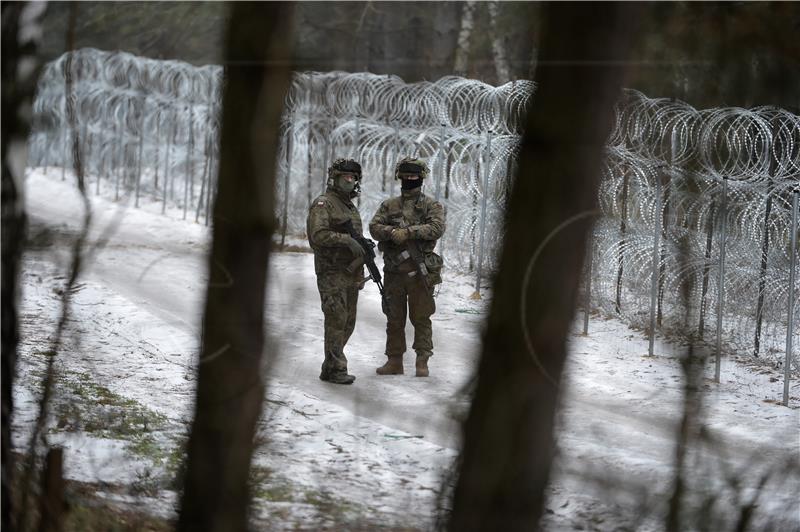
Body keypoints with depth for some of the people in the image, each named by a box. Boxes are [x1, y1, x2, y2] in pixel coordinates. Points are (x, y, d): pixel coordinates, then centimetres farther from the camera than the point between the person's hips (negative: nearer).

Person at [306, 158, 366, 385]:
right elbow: (318, 235, -21)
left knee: (348, 323, 10)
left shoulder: (352, 209, 19)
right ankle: (335, 369, -9)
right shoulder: (323, 204, -8)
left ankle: (331, 366, 17)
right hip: (332, 274, -9)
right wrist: (347, 240, -26)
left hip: (351, 274, 9)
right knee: (336, 321, -11)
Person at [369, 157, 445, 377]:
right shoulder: (389, 206, 13)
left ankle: (422, 362, 2)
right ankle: (394, 361, 15)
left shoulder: (431, 206, 5)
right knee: (394, 318, 8)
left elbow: (437, 228, -12)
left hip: (420, 270, -3)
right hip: (394, 270, 3)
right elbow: (374, 227, 2)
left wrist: (408, 232, -20)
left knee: (421, 317, -2)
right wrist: (392, 232, -19)